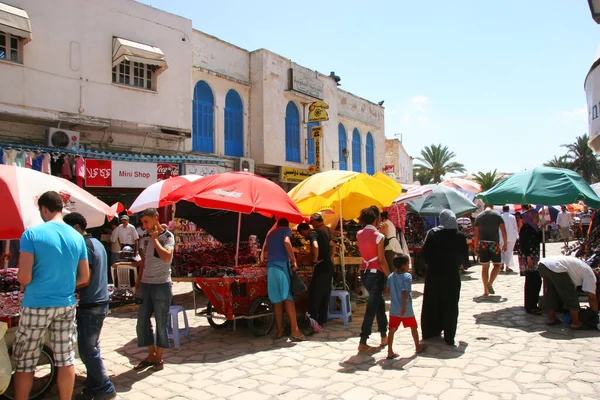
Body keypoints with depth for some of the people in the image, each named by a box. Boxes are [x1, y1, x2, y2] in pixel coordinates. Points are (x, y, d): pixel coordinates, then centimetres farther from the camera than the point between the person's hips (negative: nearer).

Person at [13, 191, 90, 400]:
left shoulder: (32, 234, -13)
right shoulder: (77, 237, 1)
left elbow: (24, 277, -16)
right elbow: (84, 277, 5)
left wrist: (22, 280, 6)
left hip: (36, 306, -4)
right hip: (66, 305, 4)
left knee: (24, 362, 12)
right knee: (66, 359, 12)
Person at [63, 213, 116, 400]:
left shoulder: (84, 245, -16)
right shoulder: (97, 243, 14)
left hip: (90, 305, -10)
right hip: (101, 302, 10)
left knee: (87, 351, 0)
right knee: (91, 349, 16)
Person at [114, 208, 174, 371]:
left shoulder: (168, 236, -9)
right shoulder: (147, 238, 10)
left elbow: (166, 257, -27)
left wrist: (155, 239, -17)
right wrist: (138, 281, 16)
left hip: (161, 286, -6)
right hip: (145, 285, 6)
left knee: (161, 323, 3)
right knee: (142, 322, 9)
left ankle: (159, 357, 18)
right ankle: (151, 354, 24)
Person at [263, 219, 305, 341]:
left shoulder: (270, 234, 27)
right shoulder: (286, 230, 9)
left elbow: (265, 252, 31)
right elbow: (286, 242, -13)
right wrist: (294, 260, -11)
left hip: (270, 266, 6)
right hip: (282, 264, -6)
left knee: (277, 300, 6)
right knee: (288, 297, -8)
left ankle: (279, 331, 6)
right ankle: (295, 330, -12)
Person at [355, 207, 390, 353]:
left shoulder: (359, 234, 4)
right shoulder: (378, 236, -14)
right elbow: (382, 261, -15)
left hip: (364, 273, 7)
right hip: (376, 274, -7)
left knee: (380, 303, 22)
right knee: (371, 308, 0)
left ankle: (384, 337, 33)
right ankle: (363, 343, 4)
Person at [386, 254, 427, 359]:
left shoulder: (391, 276, 4)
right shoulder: (407, 276, -14)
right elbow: (405, 292, -23)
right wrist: (404, 306, -24)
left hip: (394, 309, 4)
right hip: (406, 309, -4)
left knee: (392, 330, 5)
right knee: (413, 327, 18)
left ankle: (390, 352, 2)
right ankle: (418, 347, 34)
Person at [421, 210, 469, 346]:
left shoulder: (432, 234, -6)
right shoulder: (460, 236, -7)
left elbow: (425, 253, -6)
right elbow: (464, 256, -1)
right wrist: (464, 264, 21)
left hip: (434, 275, 1)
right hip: (452, 276, -1)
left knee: (432, 304, 14)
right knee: (450, 306, 8)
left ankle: (431, 331, 23)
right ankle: (449, 337, 12)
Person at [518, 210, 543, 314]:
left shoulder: (534, 228, 15)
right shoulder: (525, 228, -12)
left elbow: (539, 239, 16)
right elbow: (524, 244, -18)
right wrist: (528, 256, -22)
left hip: (534, 258, 10)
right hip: (528, 258, -10)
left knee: (536, 281, 13)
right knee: (532, 282, -8)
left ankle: (532, 304, 23)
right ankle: (530, 307, -2)